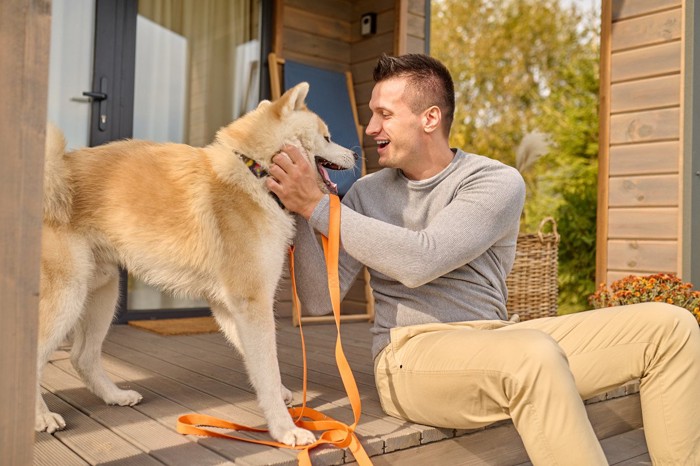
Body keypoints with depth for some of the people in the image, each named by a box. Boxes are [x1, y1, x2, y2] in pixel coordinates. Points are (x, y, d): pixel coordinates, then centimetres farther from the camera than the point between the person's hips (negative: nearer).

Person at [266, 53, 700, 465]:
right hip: (410, 356, -1)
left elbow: (421, 260, -21)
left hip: (496, 347, 2)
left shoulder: (497, 181, -2)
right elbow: (319, 298, -1)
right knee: (534, 354, -35)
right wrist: (302, 210, -13)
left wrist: (319, 205, -19)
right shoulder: (367, 194, 6)